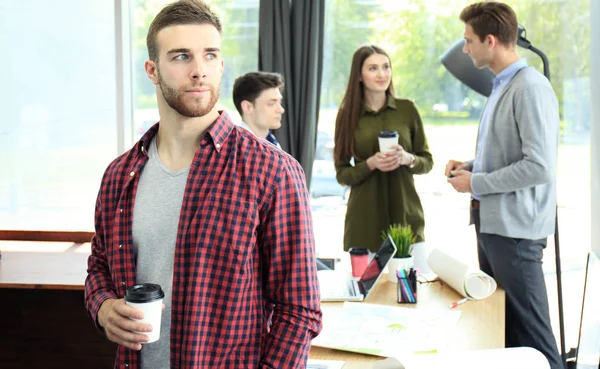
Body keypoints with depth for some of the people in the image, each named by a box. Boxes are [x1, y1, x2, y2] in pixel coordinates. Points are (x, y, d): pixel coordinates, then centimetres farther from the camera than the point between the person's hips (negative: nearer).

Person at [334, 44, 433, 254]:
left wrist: (407, 159, -12)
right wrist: (370, 164, -15)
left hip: (405, 214, 1)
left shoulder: (407, 109, 3)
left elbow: (427, 161, 8)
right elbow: (342, 174, 2)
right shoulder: (348, 114, 2)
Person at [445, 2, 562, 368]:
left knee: (529, 333, -3)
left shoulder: (530, 88, -16)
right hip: (491, 223, 9)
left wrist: (476, 183, -14)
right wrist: (470, 166, 6)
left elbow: (538, 166, -22)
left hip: (515, 228, -9)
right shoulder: (501, 86, 13)